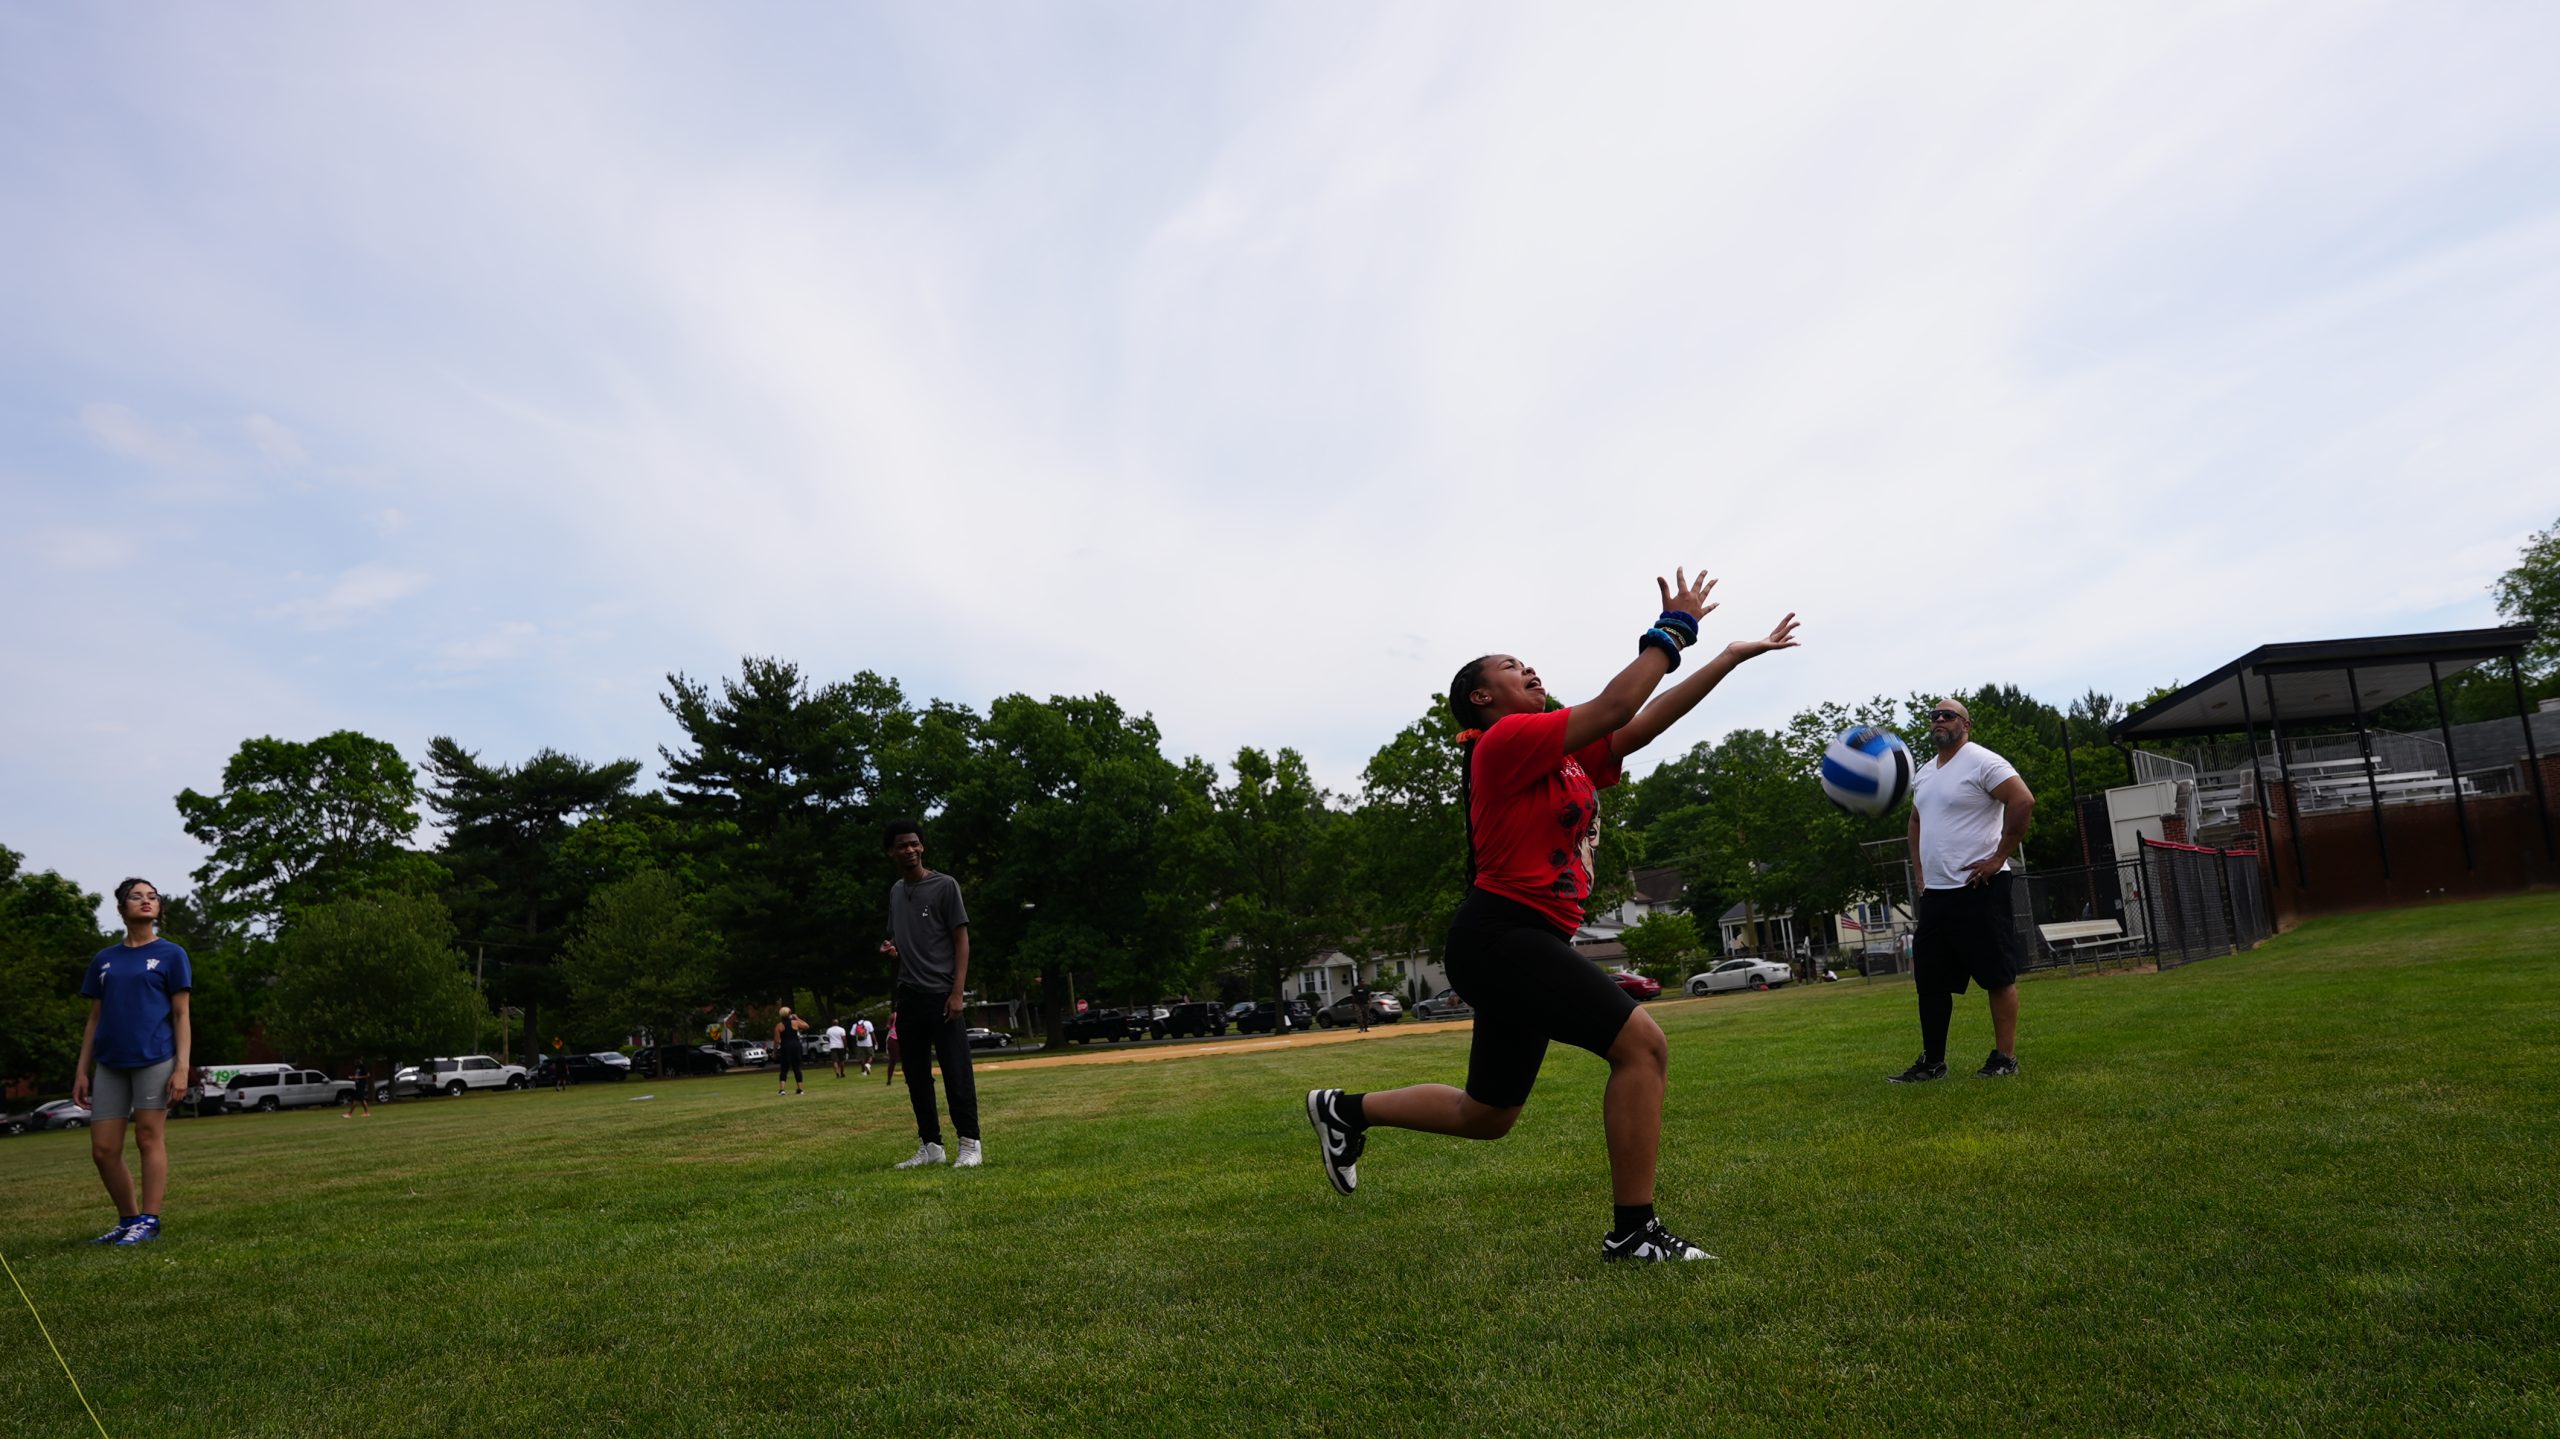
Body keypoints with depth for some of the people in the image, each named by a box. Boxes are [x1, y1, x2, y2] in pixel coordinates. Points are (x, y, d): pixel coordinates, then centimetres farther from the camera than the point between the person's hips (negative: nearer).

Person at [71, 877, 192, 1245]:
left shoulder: (171, 955, 3)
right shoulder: (104, 960, 14)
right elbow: (95, 1018, 17)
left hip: (154, 1059, -4)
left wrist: (182, 1067, -9)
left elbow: (181, 1015, -1)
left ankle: (148, 1222, 3)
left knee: (150, 1138, -4)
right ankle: (128, 1220, 17)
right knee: (103, 1149, 3)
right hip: (109, 1063, 4)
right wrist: (82, 1071, 10)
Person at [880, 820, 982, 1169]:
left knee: (956, 1072, -8)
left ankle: (970, 1145, -4)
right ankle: (930, 1146, 17)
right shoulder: (896, 892, 15)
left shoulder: (944, 886, -3)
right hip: (909, 996, 7)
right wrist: (891, 950, 1)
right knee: (916, 1077, 9)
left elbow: (961, 940, -6)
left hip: (942, 995, -7)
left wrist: (957, 992, -15)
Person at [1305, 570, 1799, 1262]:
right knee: (1641, 1042, -16)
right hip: (1500, 937, -10)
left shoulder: (1569, 757, 17)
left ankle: (1345, 1110, 31)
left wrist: (1733, 656, 17)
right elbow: (1617, 707, -16)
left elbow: (1648, 720, 17)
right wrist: (1672, 630, -6)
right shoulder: (1506, 740, -8)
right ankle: (1633, 1232, -8)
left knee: (1485, 1117, 17)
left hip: (1520, 946, 10)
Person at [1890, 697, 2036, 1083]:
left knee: (1998, 977, -1)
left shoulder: (1982, 763, -9)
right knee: (1929, 981, 9)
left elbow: (2023, 802, -20)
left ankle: (2005, 1058, 7)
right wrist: (1920, 874, 20)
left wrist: (2000, 857, -18)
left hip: (1980, 890, -8)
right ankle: (1932, 1062, 16)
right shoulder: (1923, 774, 17)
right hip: (1935, 893, 8)